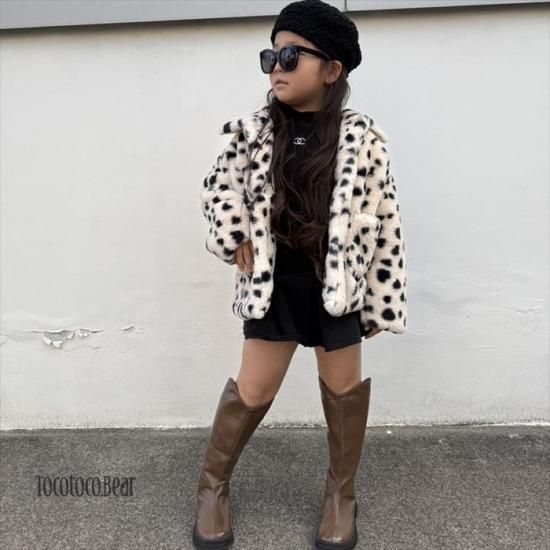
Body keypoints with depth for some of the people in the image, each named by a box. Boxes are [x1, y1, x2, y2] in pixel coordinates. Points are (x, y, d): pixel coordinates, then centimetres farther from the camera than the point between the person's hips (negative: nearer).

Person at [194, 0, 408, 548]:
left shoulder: (361, 137, -8)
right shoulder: (255, 131, -3)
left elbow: (383, 220, -5)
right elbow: (218, 186, 9)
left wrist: (382, 296, -4)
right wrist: (236, 241, -2)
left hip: (336, 282, 0)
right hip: (273, 281, 1)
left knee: (345, 385, 13)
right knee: (253, 388, 7)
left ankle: (341, 490, 38)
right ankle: (212, 484, 33)